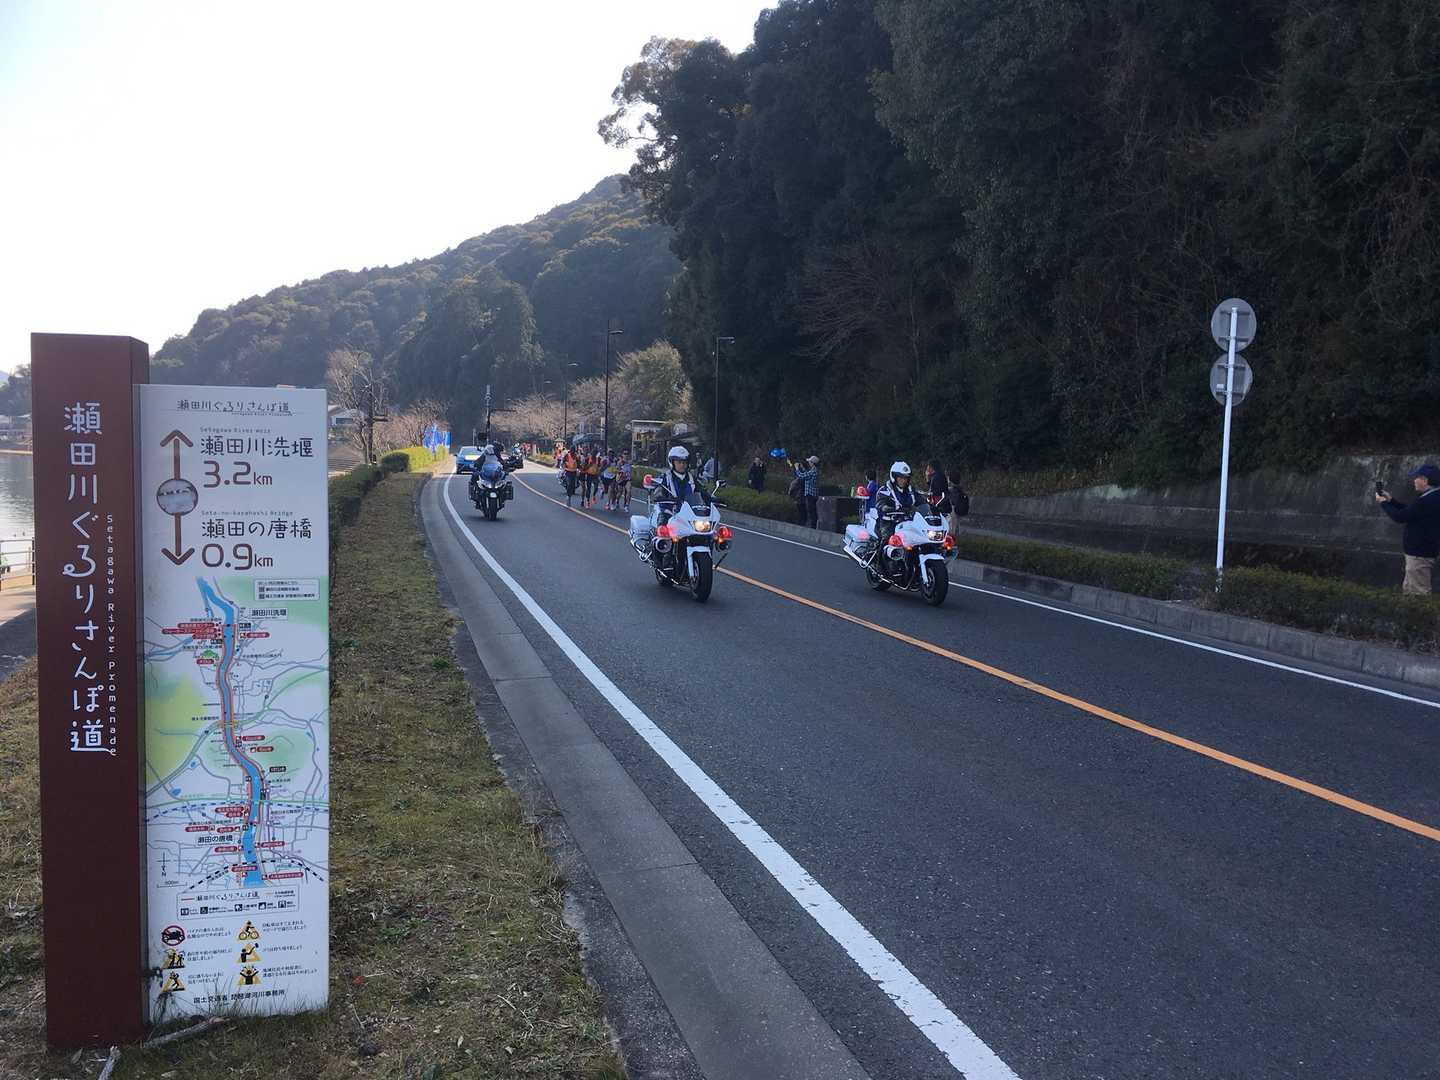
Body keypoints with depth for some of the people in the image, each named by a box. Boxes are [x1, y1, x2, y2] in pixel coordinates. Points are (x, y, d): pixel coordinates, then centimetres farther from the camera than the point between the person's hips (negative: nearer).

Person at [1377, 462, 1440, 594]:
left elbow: (1400, 517, -19)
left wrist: (1383, 502, -4)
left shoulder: (1427, 501, -26)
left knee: (1418, 595, -5)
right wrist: (1390, 500, 16)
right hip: (1422, 549, 11)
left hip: (1420, 553, -11)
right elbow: (1410, 510, 20)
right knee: (1408, 591, 18)